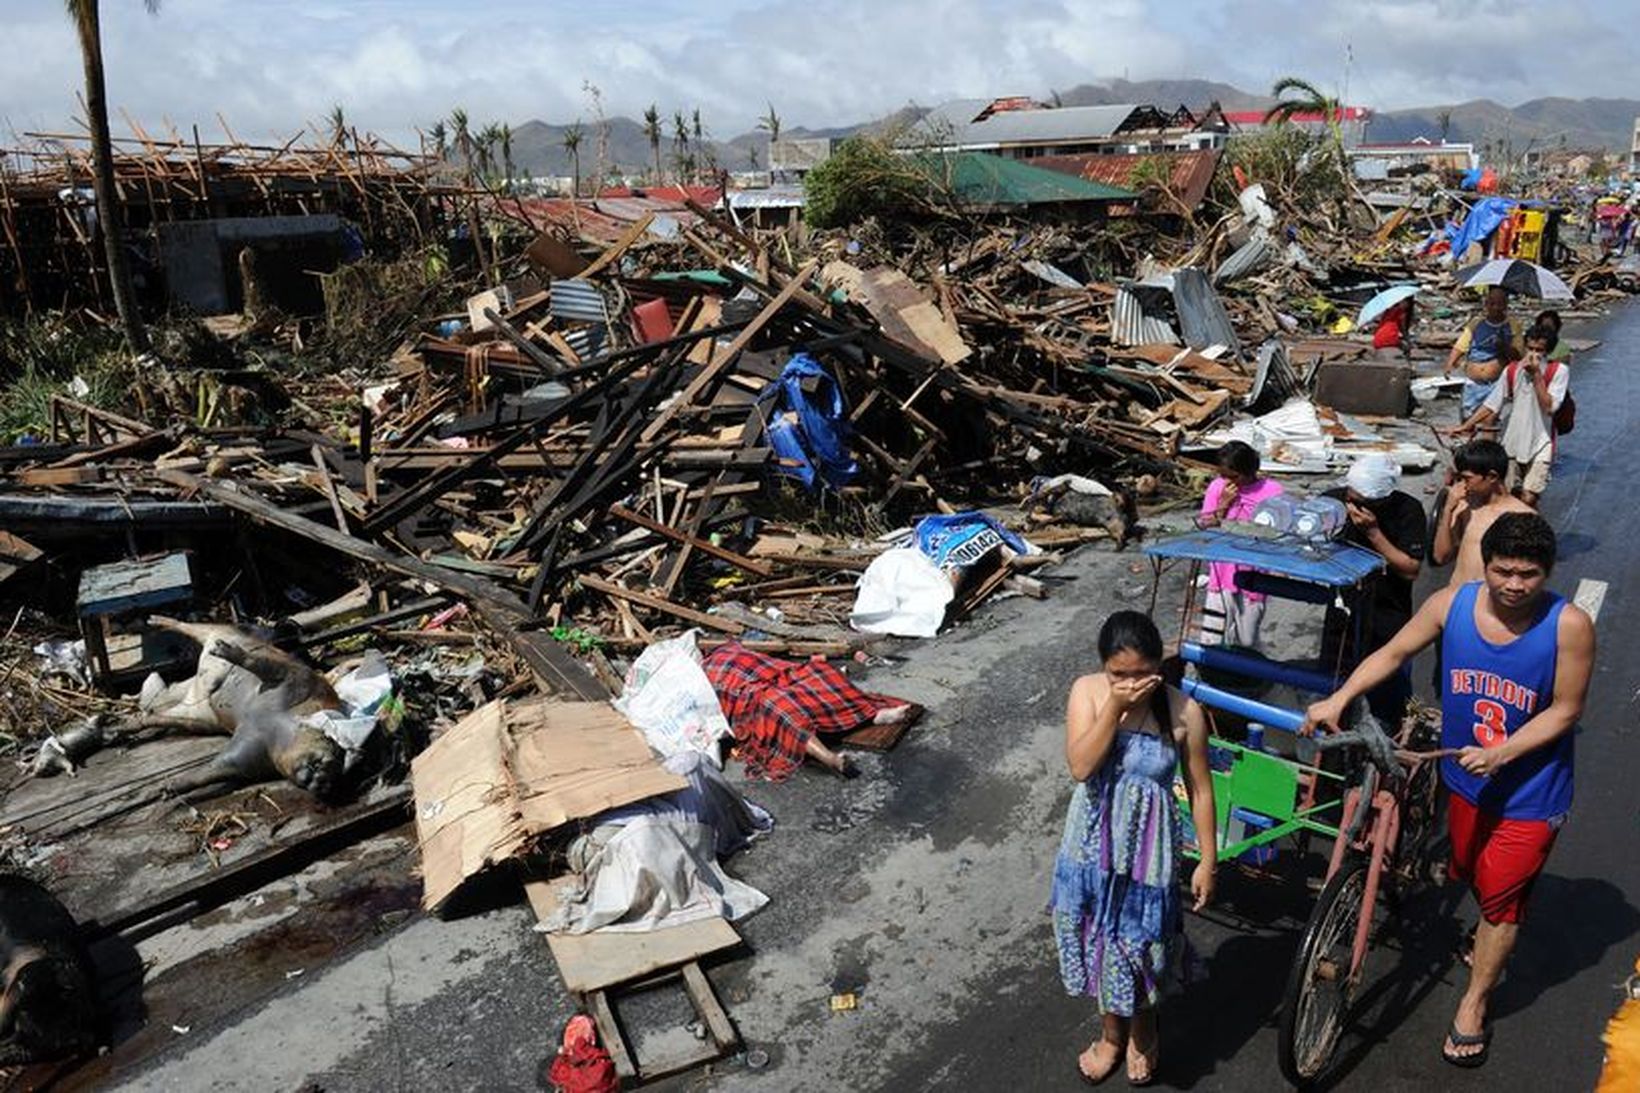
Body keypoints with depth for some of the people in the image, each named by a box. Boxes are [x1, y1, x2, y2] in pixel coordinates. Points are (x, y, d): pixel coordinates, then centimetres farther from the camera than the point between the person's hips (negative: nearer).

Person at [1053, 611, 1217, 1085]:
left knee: (1139, 945, 16)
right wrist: (1115, 706, -30)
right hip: (1093, 847, 2)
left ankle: (1142, 1034, 47)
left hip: (1147, 851, -2)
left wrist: (1208, 860, -2)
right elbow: (1080, 767, -24)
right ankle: (1111, 1032, 47)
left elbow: (1200, 789, -7)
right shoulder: (1087, 692, -14)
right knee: (1099, 943, 20)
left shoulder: (1184, 713, -18)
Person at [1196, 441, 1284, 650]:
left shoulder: (1272, 491, -5)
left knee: (1247, 643, 5)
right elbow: (1202, 528, 1)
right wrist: (1223, 504, -10)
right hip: (1221, 575, 2)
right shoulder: (1217, 487, 2)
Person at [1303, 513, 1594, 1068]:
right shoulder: (1452, 603, -15)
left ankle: (1473, 1004, 27)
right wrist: (1338, 699, -18)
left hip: (1530, 789, -3)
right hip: (1466, 776, 3)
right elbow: (1393, 653, -6)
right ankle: (1487, 942, 55)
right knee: (1471, 874, 24)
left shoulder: (1569, 625, -23)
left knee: (1501, 899, 8)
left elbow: (1565, 709, -16)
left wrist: (1501, 752, -26)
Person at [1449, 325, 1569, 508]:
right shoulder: (1512, 370, 3)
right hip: (1512, 443, 4)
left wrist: (1537, 374, -20)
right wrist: (1465, 426, 2)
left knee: (1528, 499, -12)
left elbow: (1549, 407, -18)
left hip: (1540, 445, -4)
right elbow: (1492, 404, 8)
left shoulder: (1559, 371, -7)